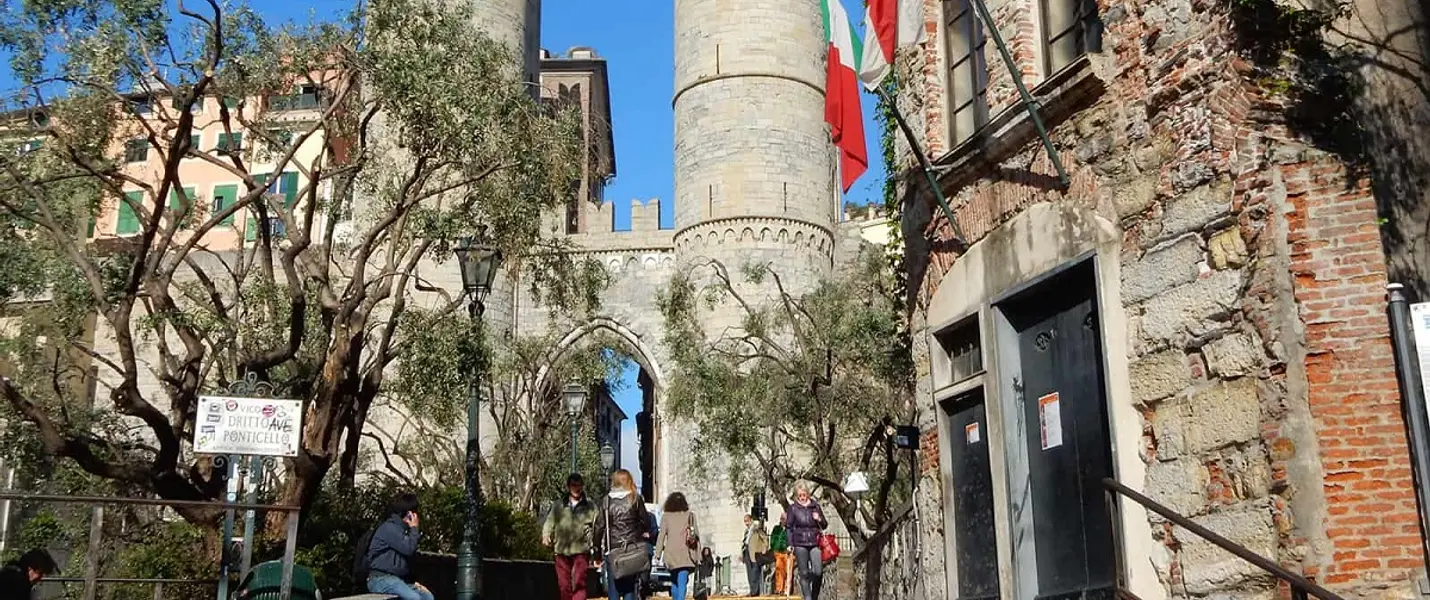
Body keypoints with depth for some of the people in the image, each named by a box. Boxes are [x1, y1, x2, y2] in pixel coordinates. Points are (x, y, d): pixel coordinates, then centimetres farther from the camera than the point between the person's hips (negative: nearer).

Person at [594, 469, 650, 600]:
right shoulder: (635, 499, -1)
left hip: (612, 549, 1)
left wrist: (598, 551, 7)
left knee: (614, 586, 7)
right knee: (630, 587, 4)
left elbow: (599, 527, 0)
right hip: (633, 547, -1)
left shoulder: (607, 500, 1)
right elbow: (645, 522, 2)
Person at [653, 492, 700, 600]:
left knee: (674, 581, 18)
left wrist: (658, 554, 0)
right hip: (685, 554, -1)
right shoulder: (690, 515, 7)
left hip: (671, 554, 1)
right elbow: (696, 535, 6)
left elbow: (661, 535, -1)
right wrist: (698, 556, 9)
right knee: (682, 582, -7)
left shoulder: (666, 516, 4)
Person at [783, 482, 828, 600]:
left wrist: (819, 519, -6)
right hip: (800, 544, -1)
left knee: (818, 572, -9)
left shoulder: (815, 506, 9)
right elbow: (788, 527, 4)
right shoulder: (793, 508, 3)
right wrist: (790, 544, -4)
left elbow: (825, 525, 16)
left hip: (814, 543, 1)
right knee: (804, 573, 0)